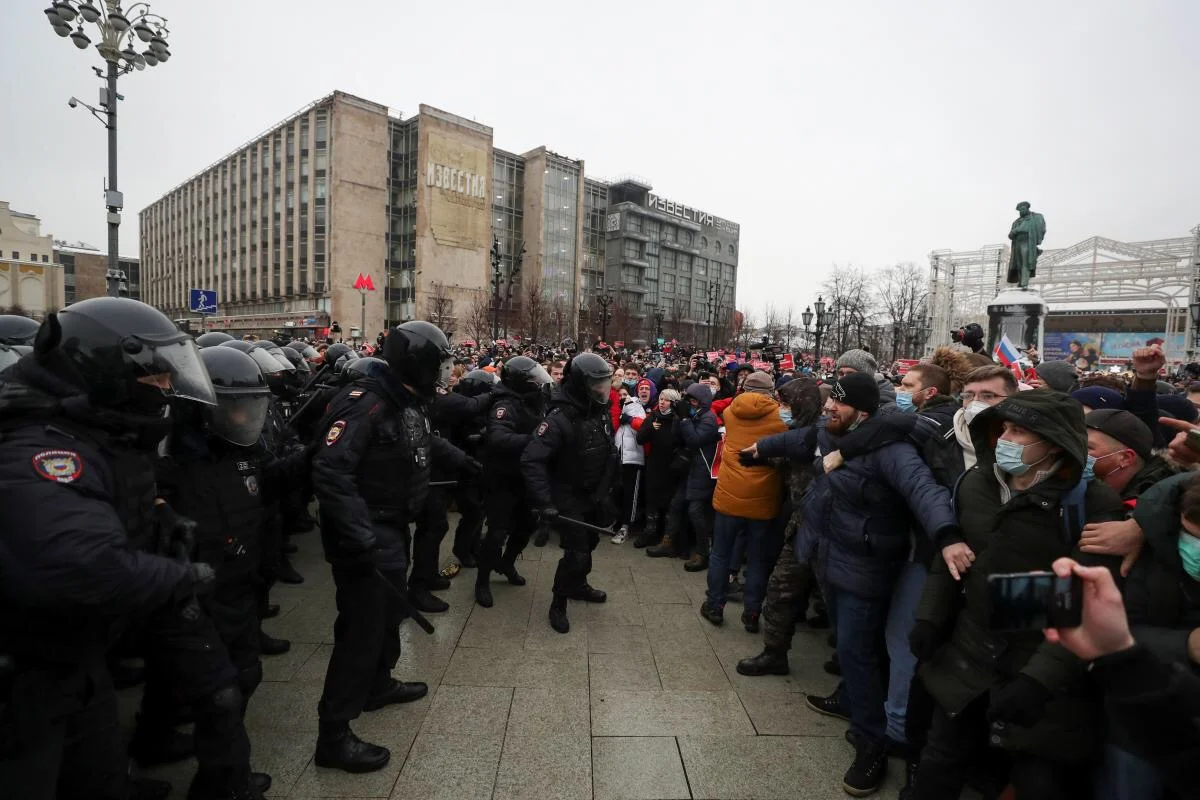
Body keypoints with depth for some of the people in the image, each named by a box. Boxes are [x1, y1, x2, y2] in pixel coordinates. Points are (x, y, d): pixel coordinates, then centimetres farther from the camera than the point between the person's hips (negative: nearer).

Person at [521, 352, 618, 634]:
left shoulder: (600, 412, -2)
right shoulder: (559, 418, -27)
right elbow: (532, 460, -32)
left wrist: (607, 488, 15)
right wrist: (544, 502, -36)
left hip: (595, 496, 8)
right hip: (569, 499, -8)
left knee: (588, 544, 22)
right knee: (576, 553, -4)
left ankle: (578, 585, 46)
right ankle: (558, 603, 18)